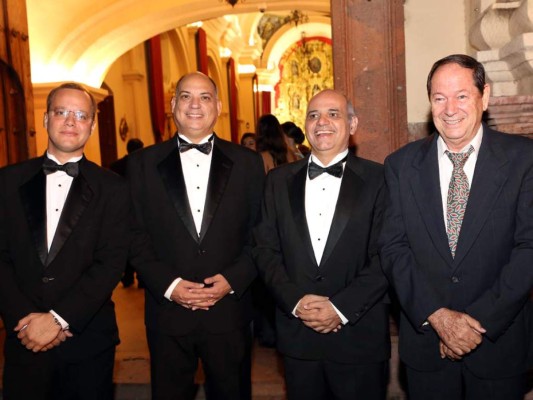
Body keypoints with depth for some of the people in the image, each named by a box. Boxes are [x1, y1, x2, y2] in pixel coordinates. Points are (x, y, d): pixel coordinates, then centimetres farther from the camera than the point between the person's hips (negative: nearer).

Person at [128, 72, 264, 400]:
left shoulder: (248, 163, 4)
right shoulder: (143, 164, 3)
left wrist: (232, 280, -11)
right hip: (168, 312, 0)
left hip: (229, 313, 1)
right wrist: (168, 285, -11)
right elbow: (136, 238, 0)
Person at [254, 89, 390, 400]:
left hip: (360, 337, -2)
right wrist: (295, 301, -9)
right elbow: (266, 249, 3)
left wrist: (342, 307, -14)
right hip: (297, 337, 3)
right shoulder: (279, 181, 6)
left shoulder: (377, 179, -3)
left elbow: (385, 255, -8)